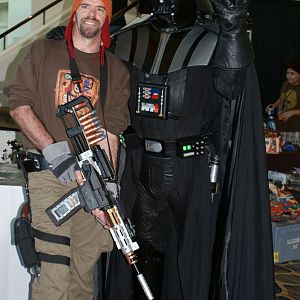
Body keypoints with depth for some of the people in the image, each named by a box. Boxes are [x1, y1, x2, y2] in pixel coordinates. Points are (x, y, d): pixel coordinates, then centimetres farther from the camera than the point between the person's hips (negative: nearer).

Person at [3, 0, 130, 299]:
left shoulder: (117, 71, 12)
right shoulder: (43, 52, 9)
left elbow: (110, 133, 3)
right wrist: (54, 151, -11)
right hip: (50, 174, -2)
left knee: (85, 272, 8)